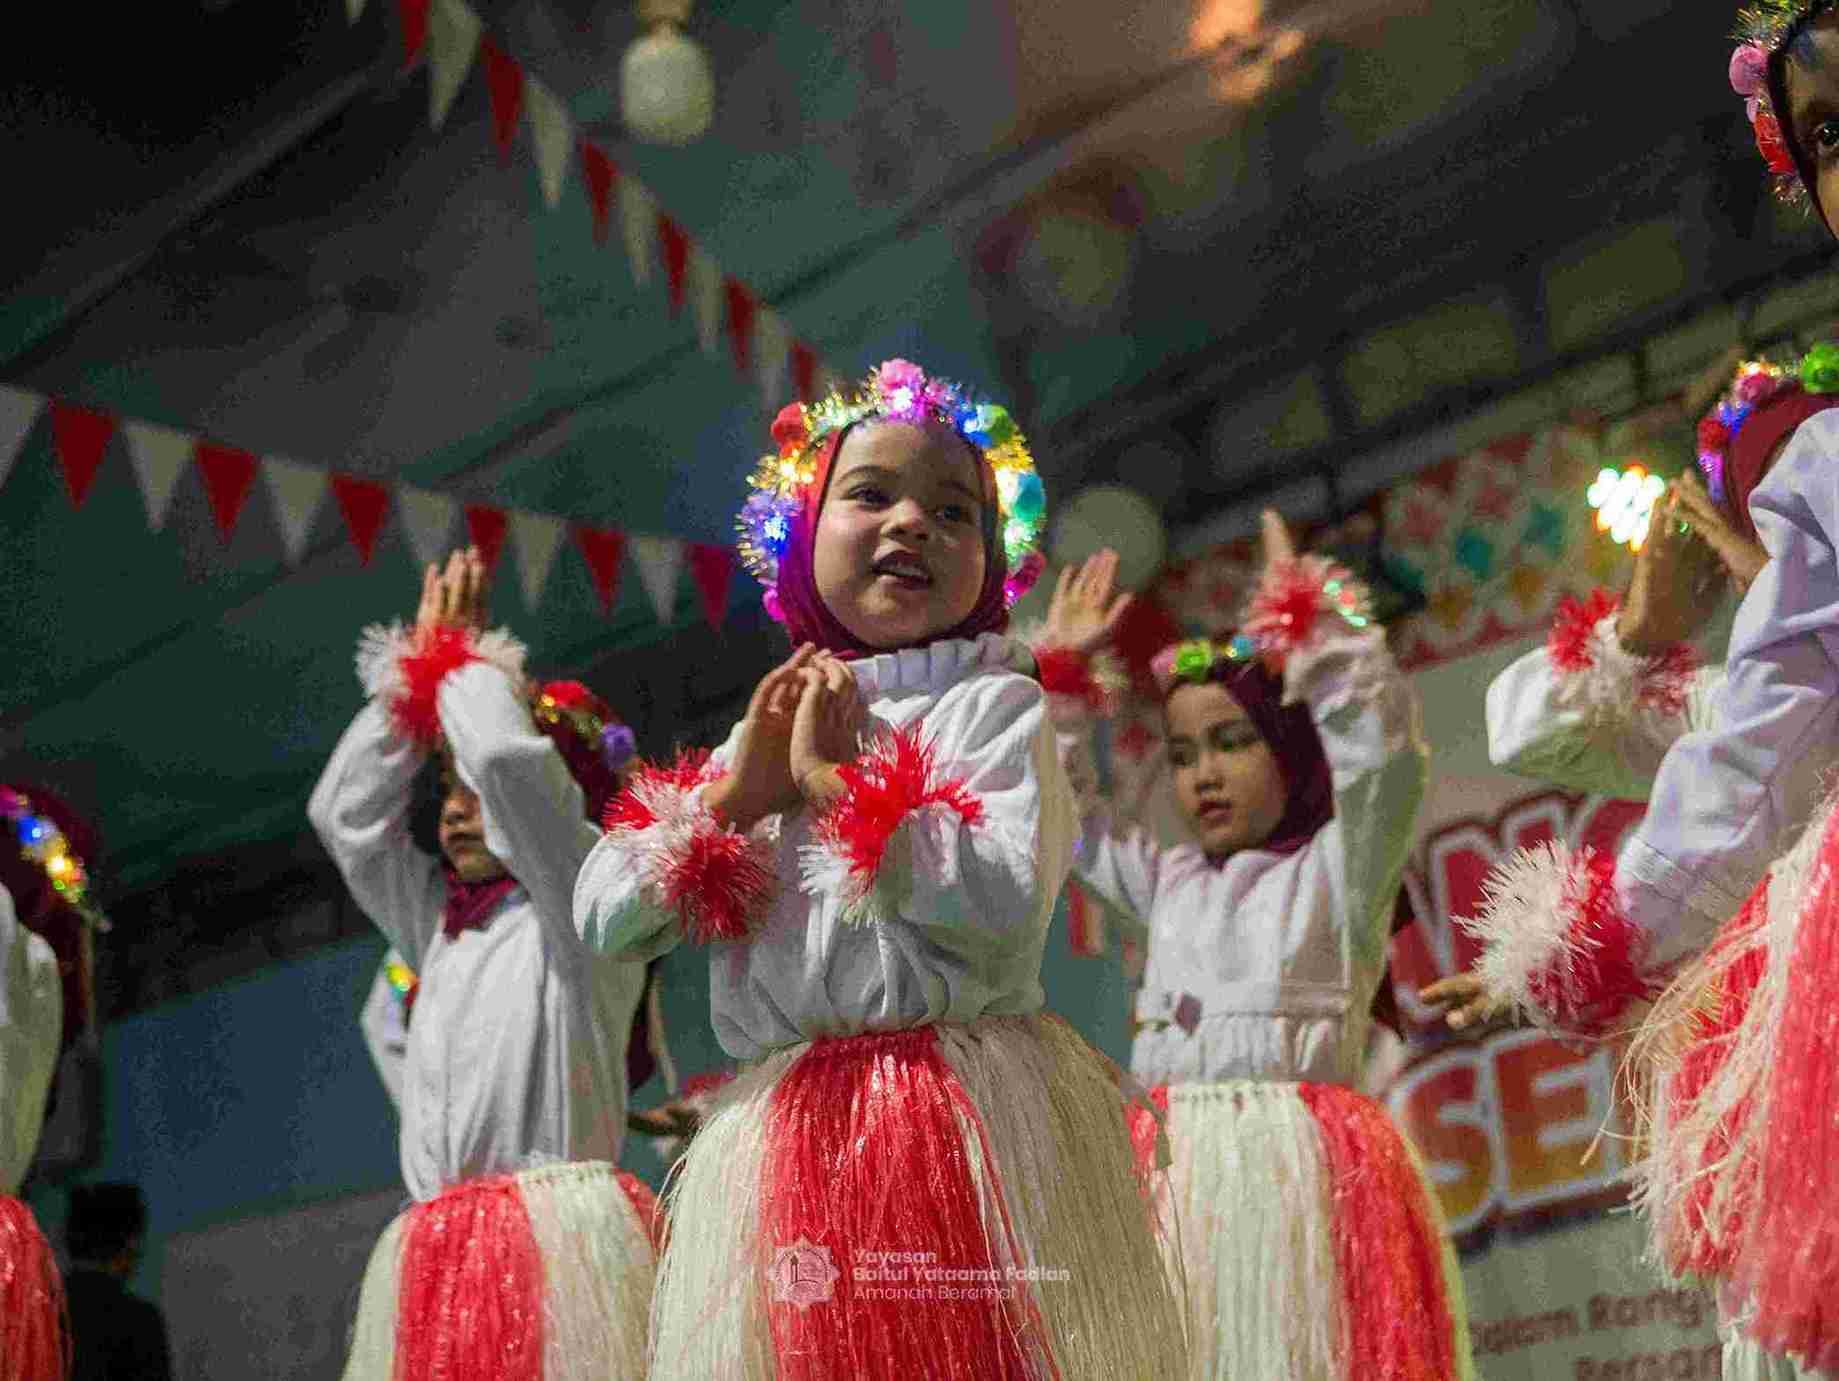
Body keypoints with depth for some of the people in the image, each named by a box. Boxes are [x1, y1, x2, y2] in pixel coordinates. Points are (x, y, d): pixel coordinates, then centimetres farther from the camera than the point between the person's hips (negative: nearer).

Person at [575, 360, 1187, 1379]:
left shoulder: (995, 703, 1)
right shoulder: (756, 738, 17)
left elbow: (1001, 903, -17)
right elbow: (600, 921, 9)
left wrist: (836, 780, -9)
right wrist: (735, 792, -3)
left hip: (963, 1124, -4)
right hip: (782, 1135, 4)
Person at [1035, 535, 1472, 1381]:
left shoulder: (1337, 868, 7)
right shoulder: (1167, 882, 23)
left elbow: (1382, 746, -8)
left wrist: (1311, 614, -9)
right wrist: (1060, 676, 25)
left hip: (1298, 1161, -4)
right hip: (1171, 1165, 5)